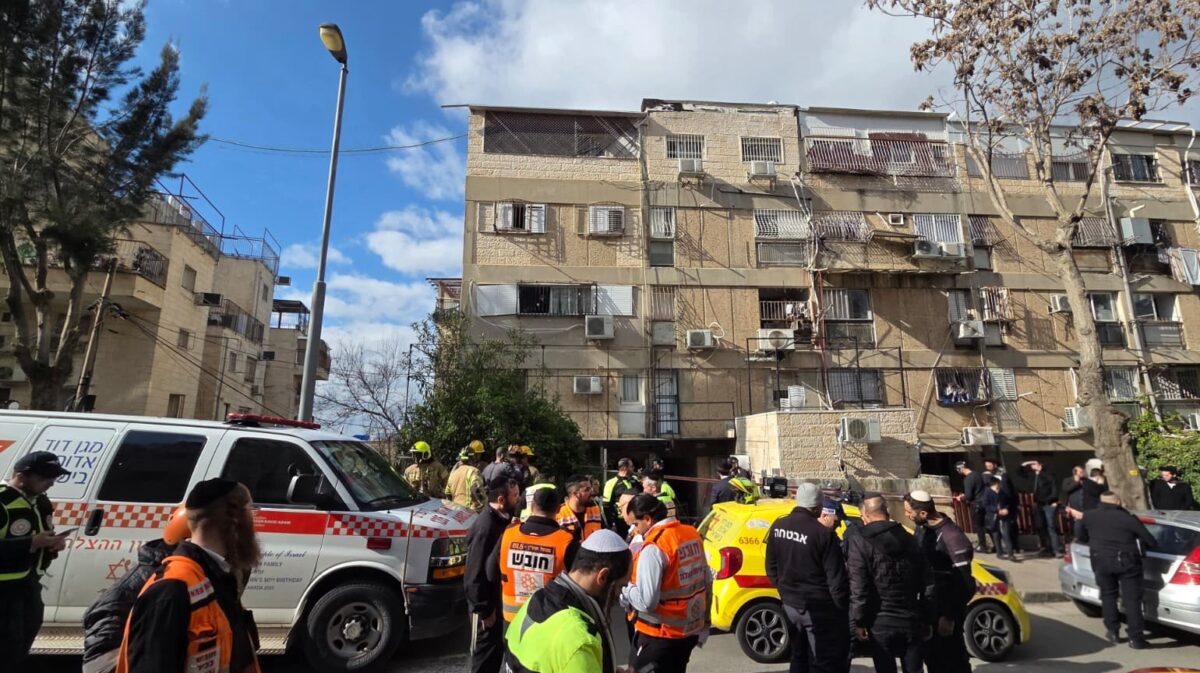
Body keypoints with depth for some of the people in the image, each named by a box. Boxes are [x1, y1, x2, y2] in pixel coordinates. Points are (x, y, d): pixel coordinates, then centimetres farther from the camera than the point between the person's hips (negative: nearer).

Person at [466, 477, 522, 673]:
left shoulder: (502, 519, 2)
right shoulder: (484, 526, -27)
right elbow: (475, 574, -25)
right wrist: (484, 610, -18)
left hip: (498, 599, 9)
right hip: (486, 605, -9)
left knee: (497, 649, 21)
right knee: (486, 652, 7)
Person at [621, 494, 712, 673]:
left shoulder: (653, 547, -23)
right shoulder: (692, 535, 1)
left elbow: (647, 601, -26)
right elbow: (707, 581, 9)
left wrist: (624, 587, -8)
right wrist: (704, 622, 19)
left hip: (659, 635, -8)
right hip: (691, 628, 8)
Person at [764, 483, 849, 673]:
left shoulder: (778, 526, 0)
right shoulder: (823, 533, -20)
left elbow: (771, 566, 9)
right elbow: (836, 578, -16)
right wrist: (843, 608, -4)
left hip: (790, 604, 6)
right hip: (818, 608, -6)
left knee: (799, 657, 22)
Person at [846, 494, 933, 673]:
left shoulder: (860, 542, -10)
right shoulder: (910, 540, 7)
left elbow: (858, 588, -15)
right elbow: (928, 584, 9)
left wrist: (858, 621, -7)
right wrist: (928, 619, 16)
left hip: (880, 623, -5)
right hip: (911, 620, 5)